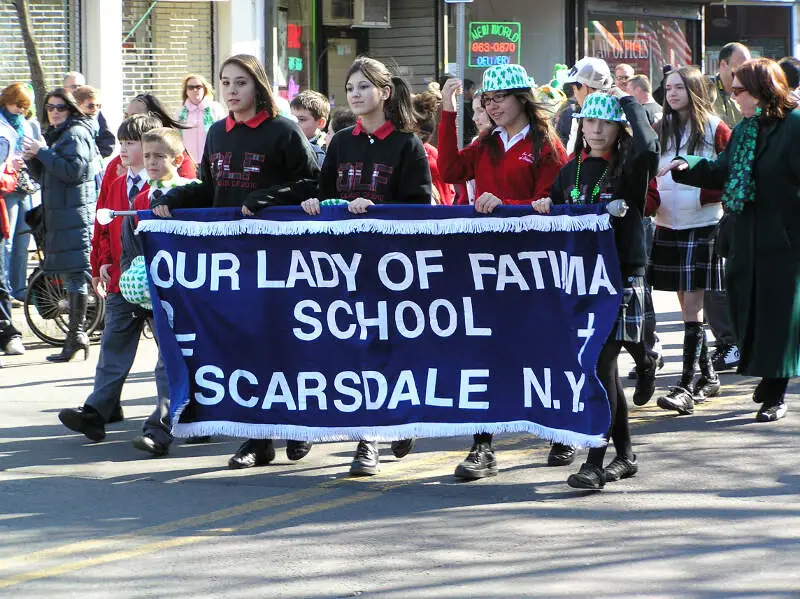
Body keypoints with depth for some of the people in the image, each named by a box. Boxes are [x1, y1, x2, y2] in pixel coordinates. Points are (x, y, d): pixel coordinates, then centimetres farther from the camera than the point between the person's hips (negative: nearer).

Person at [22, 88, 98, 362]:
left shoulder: (76, 134, -9)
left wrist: (43, 151, -18)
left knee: (74, 276, -10)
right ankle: (76, 335, 16)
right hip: (58, 214, 10)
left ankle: (75, 335, -11)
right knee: (70, 276, 11)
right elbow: (44, 175, 23)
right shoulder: (56, 134, 20)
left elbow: (74, 170, -23)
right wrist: (32, 159, 3)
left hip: (75, 214, -10)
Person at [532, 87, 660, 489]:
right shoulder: (572, 170, 13)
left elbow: (648, 147, -27)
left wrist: (628, 101, -13)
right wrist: (545, 207, 1)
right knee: (600, 366, 10)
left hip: (621, 276, -6)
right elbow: (555, 213, 25)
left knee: (602, 363, -13)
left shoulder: (628, 169, -4)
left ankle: (595, 462, -14)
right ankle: (625, 455, 21)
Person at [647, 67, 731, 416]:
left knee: (692, 304, -11)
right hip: (668, 224, 5)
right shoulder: (661, 130, 11)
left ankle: (687, 387, -15)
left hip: (703, 225, -5)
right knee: (687, 304, 10)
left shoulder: (714, 128, -4)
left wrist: (708, 195, -15)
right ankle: (707, 376, 23)